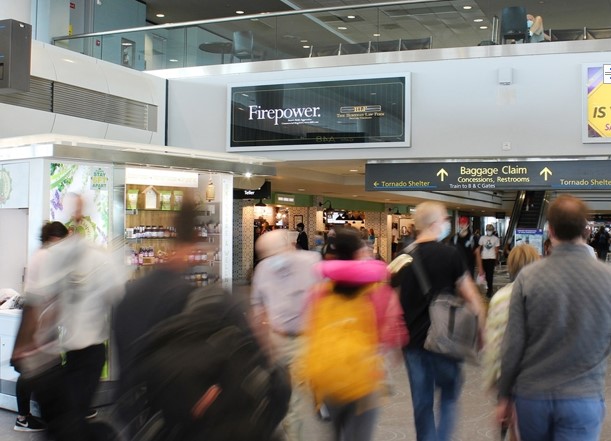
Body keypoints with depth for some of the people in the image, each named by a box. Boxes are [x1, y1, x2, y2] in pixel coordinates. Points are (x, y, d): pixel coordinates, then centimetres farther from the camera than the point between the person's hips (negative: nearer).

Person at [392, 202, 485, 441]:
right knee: (449, 395, 15)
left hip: (412, 340, 4)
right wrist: (483, 330, 6)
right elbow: (471, 298, -8)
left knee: (422, 402, 13)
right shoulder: (450, 254, -10)